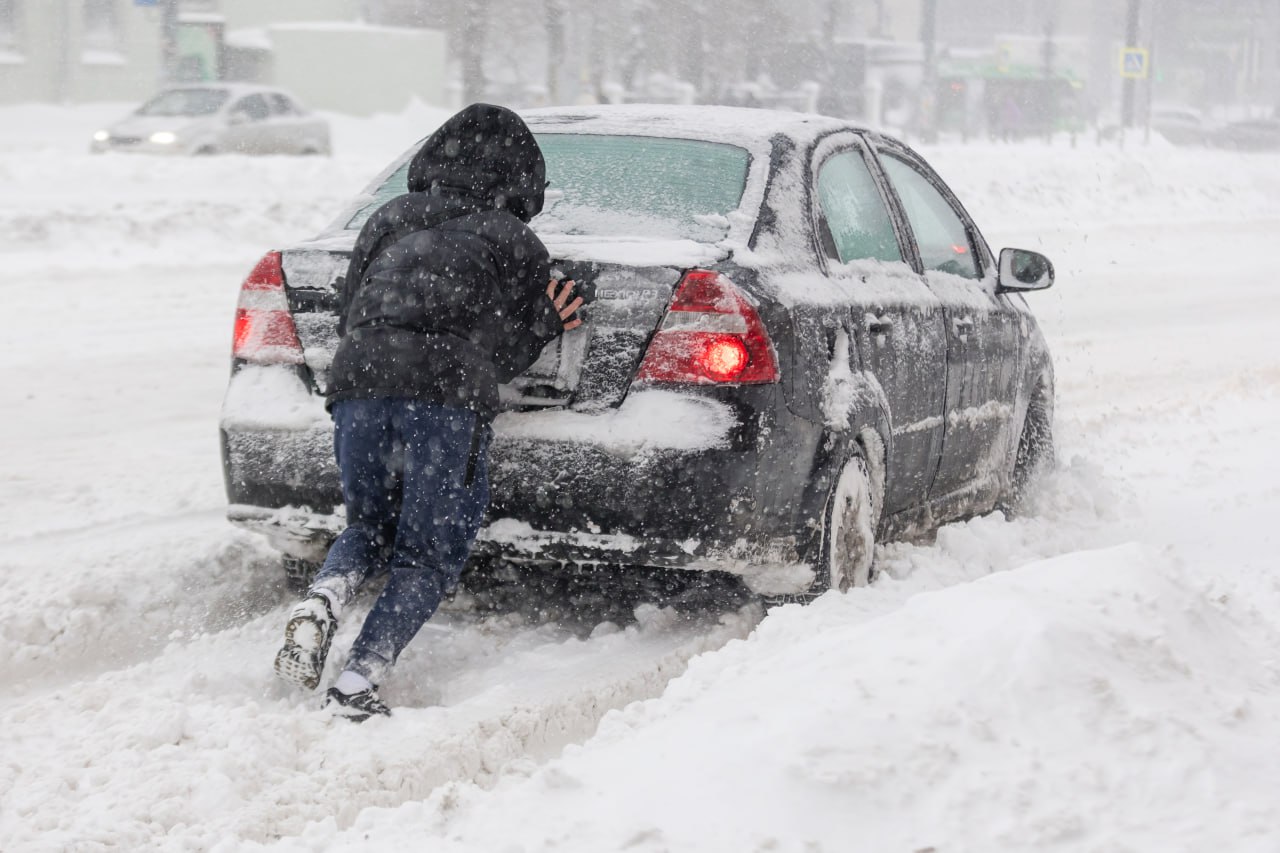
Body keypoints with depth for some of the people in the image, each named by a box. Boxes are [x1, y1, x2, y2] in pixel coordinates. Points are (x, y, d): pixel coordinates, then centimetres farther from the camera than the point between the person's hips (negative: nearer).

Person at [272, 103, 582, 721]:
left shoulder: (390, 218, 25)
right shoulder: (519, 246, 17)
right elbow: (499, 356, 11)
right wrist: (543, 328, 28)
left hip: (357, 377, 3)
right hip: (448, 391, -3)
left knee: (369, 529, 23)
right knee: (429, 554, 6)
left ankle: (322, 600, -9)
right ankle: (358, 683, -12)